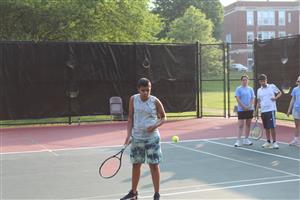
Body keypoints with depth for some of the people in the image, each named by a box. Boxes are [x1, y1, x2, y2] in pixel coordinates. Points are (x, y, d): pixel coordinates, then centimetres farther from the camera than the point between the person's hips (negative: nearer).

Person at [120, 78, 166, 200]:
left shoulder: (155, 101, -7)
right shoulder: (133, 99, -1)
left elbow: (163, 117, 3)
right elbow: (130, 118, 5)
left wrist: (155, 126, -16)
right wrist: (129, 135, -3)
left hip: (152, 138, -3)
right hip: (136, 138, 3)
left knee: (154, 166, 1)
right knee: (136, 165, 14)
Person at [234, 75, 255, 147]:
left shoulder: (250, 89, 9)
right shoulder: (238, 89, -2)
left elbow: (252, 98, 6)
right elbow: (238, 99, -9)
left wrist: (249, 106, -11)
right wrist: (244, 107, -15)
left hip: (250, 109, 4)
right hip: (241, 109, -4)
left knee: (248, 124, 9)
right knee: (240, 125, -8)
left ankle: (246, 139, 18)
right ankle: (238, 141, -8)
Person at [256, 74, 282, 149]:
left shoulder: (272, 86, 2)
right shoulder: (259, 90, 13)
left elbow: (280, 93, 8)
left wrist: (276, 98, -10)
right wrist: (256, 110, 10)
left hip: (271, 110, -5)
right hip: (263, 111, 5)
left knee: (272, 127, -8)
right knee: (266, 128, 9)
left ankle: (274, 142, 1)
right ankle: (268, 142, 19)